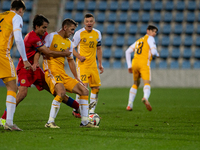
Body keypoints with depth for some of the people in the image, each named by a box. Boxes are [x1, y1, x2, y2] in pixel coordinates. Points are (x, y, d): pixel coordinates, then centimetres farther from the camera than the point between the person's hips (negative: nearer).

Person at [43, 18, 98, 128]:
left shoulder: (69, 43, 18)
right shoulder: (51, 37, -2)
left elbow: (71, 61, 23)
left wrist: (77, 79, 19)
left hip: (63, 74, 8)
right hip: (52, 71, -8)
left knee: (84, 91, 3)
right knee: (62, 91, -33)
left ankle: (85, 122, 8)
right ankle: (50, 122, -25)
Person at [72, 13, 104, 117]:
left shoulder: (97, 33, 8)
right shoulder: (79, 33, -8)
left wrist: (100, 64, 15)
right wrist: (79, 56, -20)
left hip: (93, 65, 6)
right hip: (82, 64, -6)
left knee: (96, 87, 4)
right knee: (84, 85, -18)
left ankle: (91, 111, 15)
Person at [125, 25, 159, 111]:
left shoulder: (139, 41, 28)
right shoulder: (149, 38, 8)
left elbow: (128, 52, 25)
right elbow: (153, 51, -7)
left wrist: (129, 66, 24)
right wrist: (157, 54, 17)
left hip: (135, 62, 6)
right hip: (144, 63, -6)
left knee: (135, 84, 22)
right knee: (147, 84, -15)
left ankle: (129, 105, 17)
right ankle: (145, 98, -46)